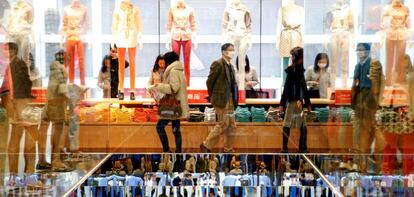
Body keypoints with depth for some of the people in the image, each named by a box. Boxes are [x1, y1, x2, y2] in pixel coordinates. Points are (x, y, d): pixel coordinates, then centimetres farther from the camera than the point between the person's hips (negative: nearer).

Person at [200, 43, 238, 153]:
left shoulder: (230, 66, 15)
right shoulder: (218, 64, -11)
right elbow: (210, 81, -11)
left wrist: (234, 99, 7)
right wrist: (212, 97, -3)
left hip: (230, 100, 8)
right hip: (221, 99, -8)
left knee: (231, 126, 9)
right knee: (223, 125, -5)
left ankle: (228, 149, 19)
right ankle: (206, 146, 6)